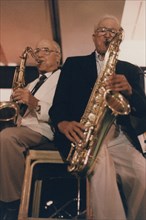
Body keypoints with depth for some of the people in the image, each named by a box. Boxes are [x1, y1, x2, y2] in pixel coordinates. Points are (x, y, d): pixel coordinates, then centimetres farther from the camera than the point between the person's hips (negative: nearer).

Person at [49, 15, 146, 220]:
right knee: (102, 163, -34)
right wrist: (63, 123, -18)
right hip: (85, 135, -2)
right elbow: (58, 103, 5)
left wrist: (129, 91, -14)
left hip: (119, 139, 2)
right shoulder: (73, 64, 13)